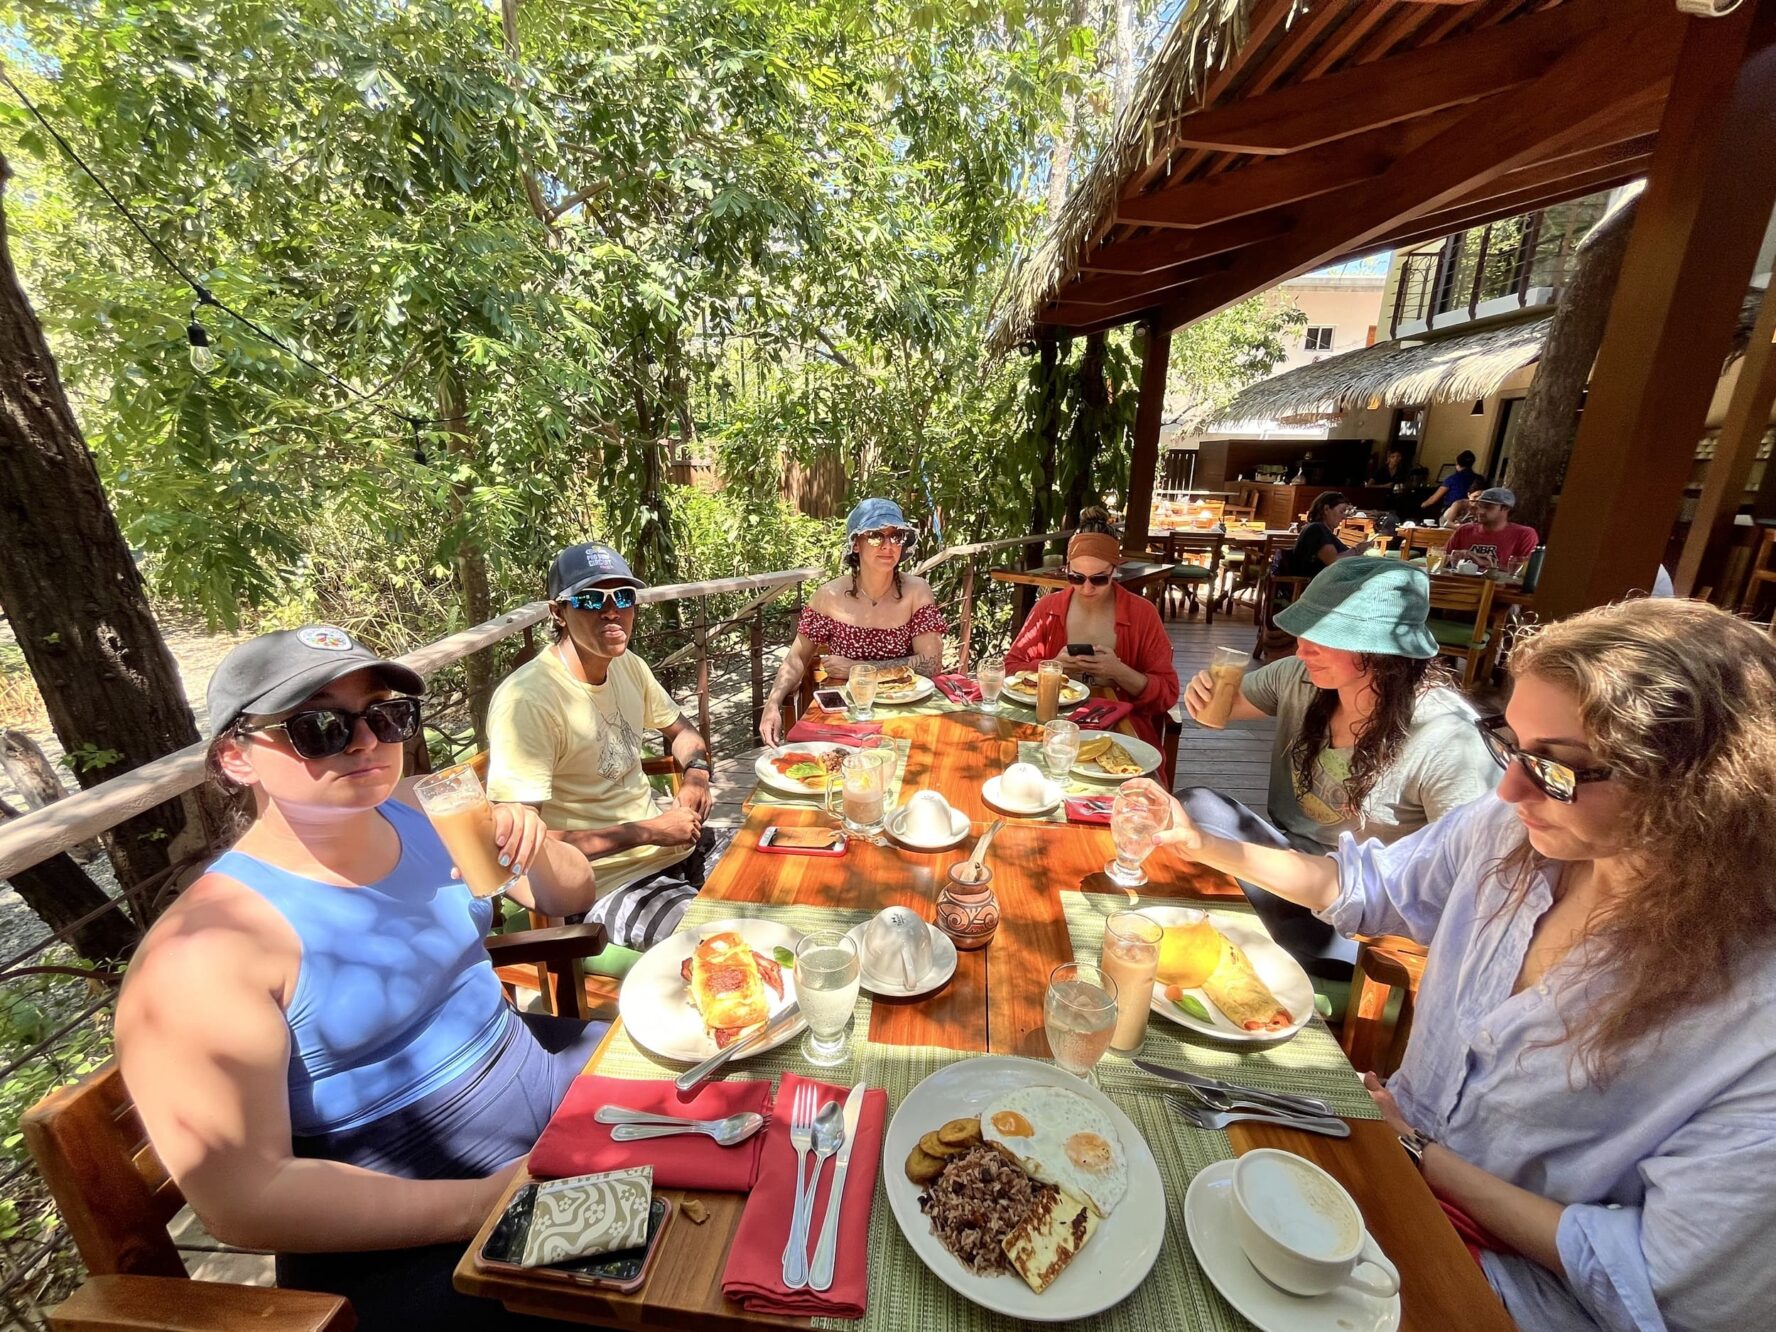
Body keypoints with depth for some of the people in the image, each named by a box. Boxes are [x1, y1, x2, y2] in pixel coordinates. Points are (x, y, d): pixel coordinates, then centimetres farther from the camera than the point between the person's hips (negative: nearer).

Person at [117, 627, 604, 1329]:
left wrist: (537, 850, -16)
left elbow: (571, 897, 6)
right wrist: (487, 1201, -21)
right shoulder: (204, 951, -20)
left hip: (543, 1070, 6)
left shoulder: (421, 811, -5)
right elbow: (241, 1199, -19)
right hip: (401, 1236, -6)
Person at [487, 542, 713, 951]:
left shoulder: (629, 665, 2)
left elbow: (681, 730, 20)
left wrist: (696, 771, -2)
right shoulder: (526, 699, -21)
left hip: (677, 851, 7)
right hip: (607, 886, -7)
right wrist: (647, 832, -19)